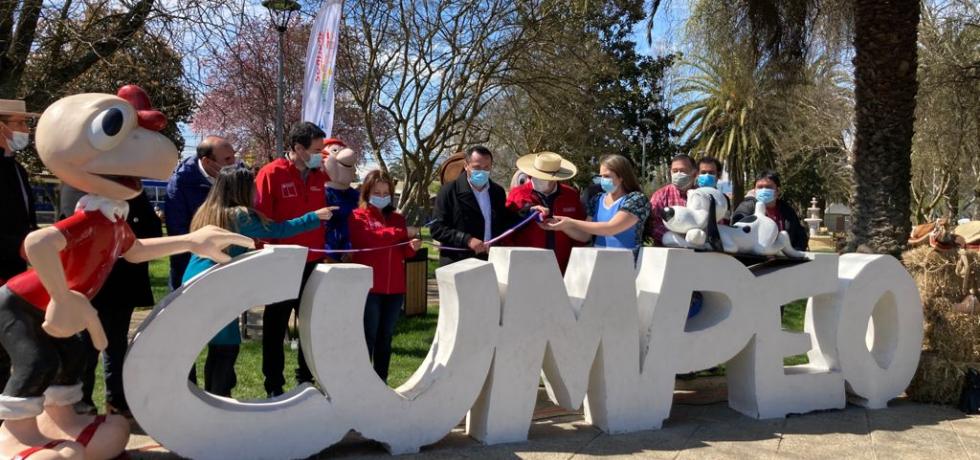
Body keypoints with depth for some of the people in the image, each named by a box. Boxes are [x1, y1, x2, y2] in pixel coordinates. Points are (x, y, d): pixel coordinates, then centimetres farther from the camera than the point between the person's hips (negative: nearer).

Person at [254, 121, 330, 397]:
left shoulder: (320, 176, 5)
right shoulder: (271, 174, -10)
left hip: (313, 264, 5)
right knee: (276, 326, 8)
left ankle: (306, 379, 31)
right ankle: (274, 387, 19)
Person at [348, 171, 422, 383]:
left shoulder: (397, 218, 17)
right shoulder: (358, 216, 0)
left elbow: (402, 253, 15)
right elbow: (370, 238, -19)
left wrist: (411, 247, -8)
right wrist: (402, 233, -15)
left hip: (395, 287, 5)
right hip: (369, 286, -5)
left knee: (386, 337, 12)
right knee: (369, 336, -1)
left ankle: (382, 381, 20)